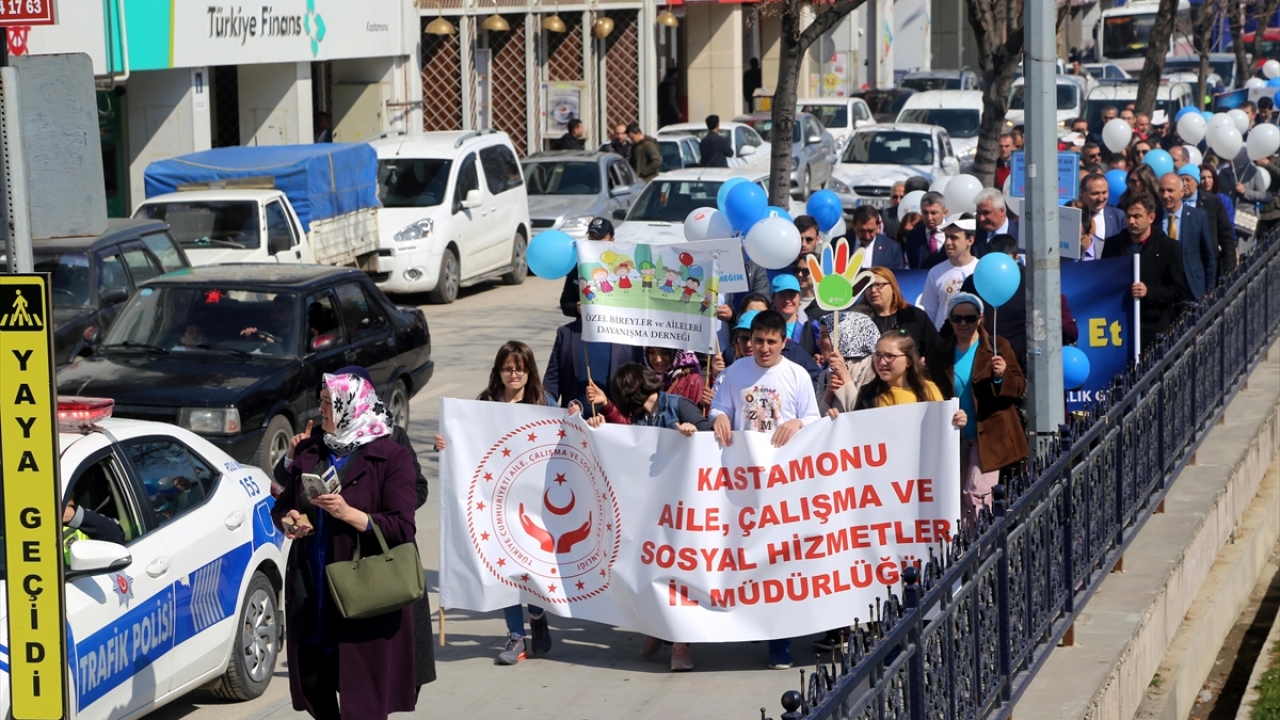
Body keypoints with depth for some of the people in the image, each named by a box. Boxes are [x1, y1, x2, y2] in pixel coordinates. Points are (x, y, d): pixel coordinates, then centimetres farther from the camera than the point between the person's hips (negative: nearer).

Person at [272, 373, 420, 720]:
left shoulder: (390, 457, -6)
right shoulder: (309, 452, 12)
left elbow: (403, 528, -11)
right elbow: (281, 505, 21)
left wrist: (350, 514, -22)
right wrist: (286, 519, -2)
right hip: (310, 592, 6)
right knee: (314, 689, 9)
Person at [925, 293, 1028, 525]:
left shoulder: (998, 346, -4)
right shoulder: (940, 354, 7)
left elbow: (1019, 387, -7)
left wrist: (1002, 376, -26)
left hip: (988, 436, -5)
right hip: (955, 437, 5)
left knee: (976, 493, -15)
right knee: (955, 498, 9)